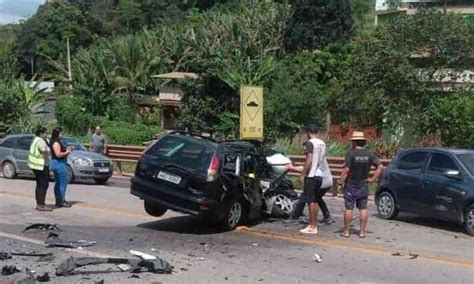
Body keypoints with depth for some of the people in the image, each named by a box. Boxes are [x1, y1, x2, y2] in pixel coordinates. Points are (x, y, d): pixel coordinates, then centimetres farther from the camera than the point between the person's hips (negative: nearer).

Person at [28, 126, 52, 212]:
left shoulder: (35, 140, 13)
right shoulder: (41, 141, -18)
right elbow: (43, 150, -40)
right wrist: (45, 150, -19)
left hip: (35, 165, 10)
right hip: (42, 166, -10)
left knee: (39, 185, 16)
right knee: (44, 185, -7)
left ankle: (38, 204, 21)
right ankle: (41, 205, -9)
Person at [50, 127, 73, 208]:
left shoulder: (57, 142, 15)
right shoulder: (56, 143, -16)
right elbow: (58, 154, -23)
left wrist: (66, 149, 12)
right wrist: (66, 152, -11)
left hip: (56, 164, 11)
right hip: (59, 163, -11)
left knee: (58, 183, 14)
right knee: (63, 183, -7)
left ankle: (58, 201, 20)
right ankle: (61, 201, -5)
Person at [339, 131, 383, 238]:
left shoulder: (350, 153, -13)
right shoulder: (369, 154, -1)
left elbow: (346, 170, -18)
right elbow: (380, 167, -6)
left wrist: (342, 181, -8)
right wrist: (373, 178, -1)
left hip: (351, 185, -3)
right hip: (363, 186, 3)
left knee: (349, 209, 3)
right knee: (363, 209, 9)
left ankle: (346, 231, 8)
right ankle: (362, 232, 11)